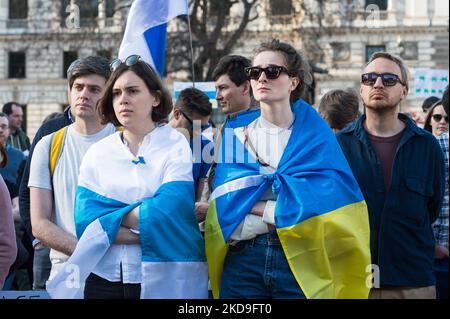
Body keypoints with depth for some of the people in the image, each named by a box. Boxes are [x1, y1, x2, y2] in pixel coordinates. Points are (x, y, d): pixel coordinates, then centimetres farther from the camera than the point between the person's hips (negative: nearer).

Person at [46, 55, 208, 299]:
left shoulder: (176, 145, -3)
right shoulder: (97, 153, 6)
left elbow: (168, 210, -17)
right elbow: (86, 220, -7)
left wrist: (110, 217, -8)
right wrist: (149, 233, -17)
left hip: (164, 279, -3)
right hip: (104, 277, 3)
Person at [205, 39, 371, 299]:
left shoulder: (315, 134, 4)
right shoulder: (237, 132, 8)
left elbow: (326, 200, -9)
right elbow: (225, 208, 0)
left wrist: (255, 206, -8)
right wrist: (287, 211, -8)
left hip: (300, 260, -1)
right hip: (243, 257, 1)